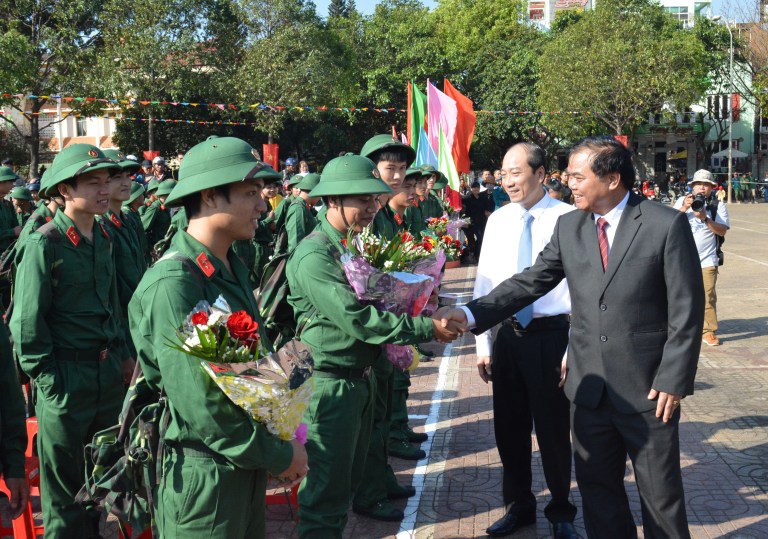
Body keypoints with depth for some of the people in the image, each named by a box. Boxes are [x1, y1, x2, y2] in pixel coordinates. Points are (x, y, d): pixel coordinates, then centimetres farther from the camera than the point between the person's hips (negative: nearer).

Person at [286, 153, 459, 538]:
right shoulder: (314, 256, -21)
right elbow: (357, 319, -27)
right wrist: (427, 329, -24)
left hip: (362, 376, 9)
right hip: (331, 383, -9)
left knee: (349, 478, 18)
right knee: (328, 490, -1)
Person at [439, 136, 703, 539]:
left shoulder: (667, 225, -11)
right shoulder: (569, 227, 4)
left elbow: (686, 310, -10)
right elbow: (530, 282, 2)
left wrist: (674, 381, -12)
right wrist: (472, 314, -10)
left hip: (648, 387, -4)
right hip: (589, 387, 5)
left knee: (660, 494, 10)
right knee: (597, 490, 16)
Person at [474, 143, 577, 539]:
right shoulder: (497, 220, 4)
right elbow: (484, 284, 7)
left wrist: (574, 350, -12)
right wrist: (483, 345, 5)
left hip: (550, 335, -5)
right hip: (506, 335, 5)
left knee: (553, 428, 8)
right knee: (509, 426, 15)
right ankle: (519, 506, 36)